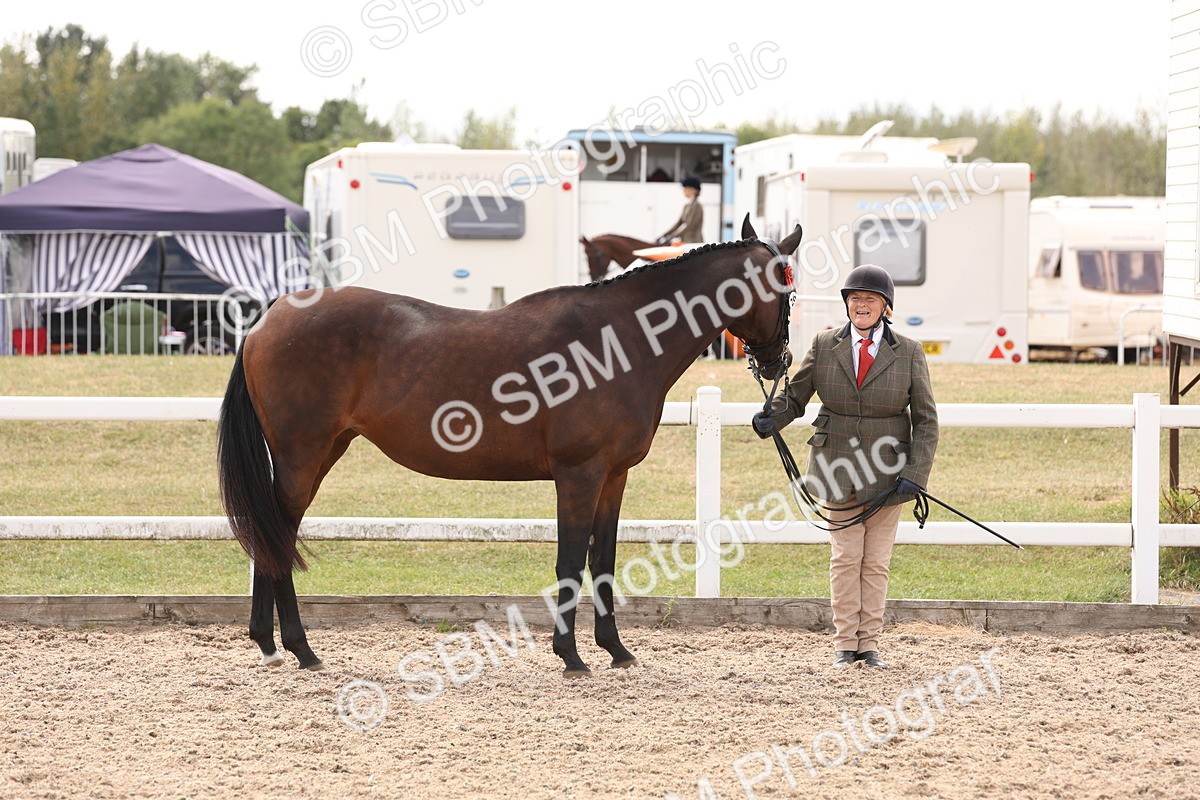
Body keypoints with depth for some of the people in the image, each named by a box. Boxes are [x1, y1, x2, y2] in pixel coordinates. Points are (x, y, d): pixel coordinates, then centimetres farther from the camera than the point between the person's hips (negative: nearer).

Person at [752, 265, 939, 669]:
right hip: (838, 467, 0)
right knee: (845, 557, 4)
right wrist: (772, 419, -17)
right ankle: (844, 643, 11)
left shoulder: (908, 353, -1)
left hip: (887, 470, 0)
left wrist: (915, 473, -10)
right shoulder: (824, 346, 1)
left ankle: (869, 643, 14)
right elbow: (796, 395, 6)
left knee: (876, 561, 6)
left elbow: (925, 419, -1)